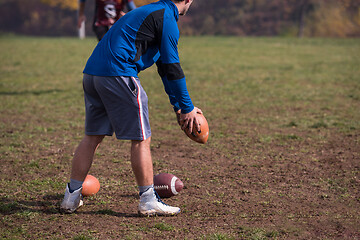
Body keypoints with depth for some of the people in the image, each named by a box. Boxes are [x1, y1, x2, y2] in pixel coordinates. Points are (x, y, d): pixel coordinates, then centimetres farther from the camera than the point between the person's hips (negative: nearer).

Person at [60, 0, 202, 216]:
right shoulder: (167, 19, -2)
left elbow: (164, 66, 31)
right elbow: (172, 68, -5)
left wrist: (177, 105, 32)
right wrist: (187, 107, 3)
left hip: (91, 73, 9)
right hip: (118, 74, -9)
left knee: (93, 136, 15)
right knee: (141, 139, 0)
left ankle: (72, 197, 16)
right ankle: (148, 201, 5)